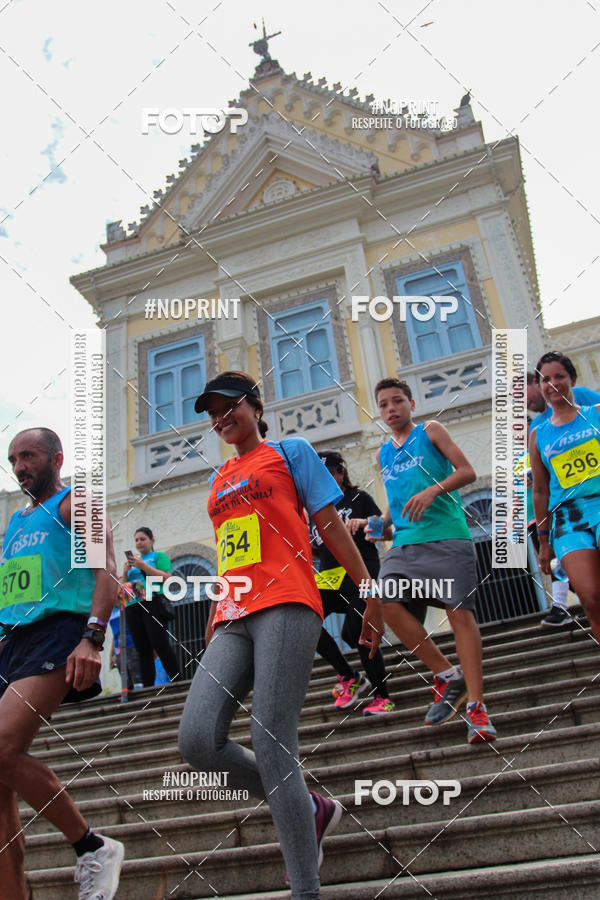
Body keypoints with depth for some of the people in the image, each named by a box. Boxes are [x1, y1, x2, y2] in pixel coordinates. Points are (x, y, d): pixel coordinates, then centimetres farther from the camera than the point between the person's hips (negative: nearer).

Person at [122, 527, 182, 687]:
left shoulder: (159, 556, 12)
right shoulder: (133, 561, 27)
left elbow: (166, 577, -5)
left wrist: (143, 566, -9)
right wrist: (125, 572, 5)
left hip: (152, 603, -5)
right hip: (132, 607, 5)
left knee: (160, 644, -17)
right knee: (143, 650, 0)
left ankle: (178, 682, -16)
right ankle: (148, 688, -1)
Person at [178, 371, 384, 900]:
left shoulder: (289, 451, 11)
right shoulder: (220, 479, 26)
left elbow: (330, 524, 5)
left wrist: (371, 592, 0)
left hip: (286, 606, -6)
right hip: (232, 619, 6)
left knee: (271, 746, -14)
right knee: (197, 740, -11)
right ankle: (310, 810, 11)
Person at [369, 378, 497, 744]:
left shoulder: (430, 431, 7)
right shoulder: (384, 453, 21)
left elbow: (467, 471, -2)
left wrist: (433, 491, -18)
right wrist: (384, 524, 10)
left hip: (447, 536, -5)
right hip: (405, 540, 5)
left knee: (460, 613, -8)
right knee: (388, 602, -14)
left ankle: (475, 705, 0)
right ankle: (448, 675, 2)